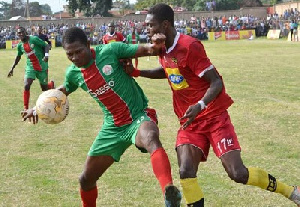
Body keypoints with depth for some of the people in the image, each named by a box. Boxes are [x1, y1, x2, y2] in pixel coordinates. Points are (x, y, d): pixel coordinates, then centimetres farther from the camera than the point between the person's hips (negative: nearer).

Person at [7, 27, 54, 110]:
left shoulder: (34, 39, -14)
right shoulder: (20, 45, 2)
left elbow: (46, 45, -12)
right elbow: (18, 56, 19)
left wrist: (46, 55, -31)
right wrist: (12, 68, 20)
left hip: (42, 67, -3)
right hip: (30, 67, 3)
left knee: (44, 88, 7)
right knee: (26, 86, -17)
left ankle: (51, 84, 47)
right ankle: (25, 108, -10)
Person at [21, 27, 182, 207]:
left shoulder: (110, 51, -14)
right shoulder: (73, 73, 1)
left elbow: (146, 50, -11)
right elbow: (63, 91, 24)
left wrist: (156, 46, -33)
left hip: (139, 117, -6)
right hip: (113, 127, 6)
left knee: (151, 139, -43)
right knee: (86, 180, 11)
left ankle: (169, 191, -64)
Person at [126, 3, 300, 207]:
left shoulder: (189, 46, -20)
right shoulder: (163, 48, 5)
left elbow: (216, 82, -19)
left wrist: (200, 105, -36)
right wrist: (137, 72, 14)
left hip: (214, 117, -7)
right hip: (190, 123, 7)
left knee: (238, 173, -11)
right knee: (185, 172, -15)